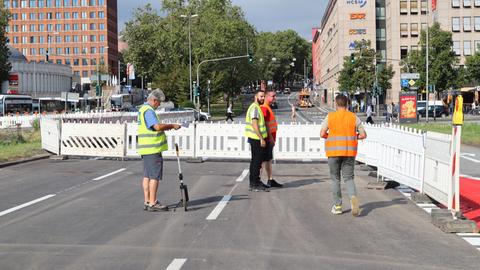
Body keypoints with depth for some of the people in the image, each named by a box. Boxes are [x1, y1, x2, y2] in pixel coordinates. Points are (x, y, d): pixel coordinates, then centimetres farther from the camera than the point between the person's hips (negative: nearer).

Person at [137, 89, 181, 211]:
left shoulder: (143, 109, 18)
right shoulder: (148, 111, -15)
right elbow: (157, 126, -26)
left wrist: (165, 127, 14)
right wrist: (172, 126, -15)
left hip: (146, 148, 10)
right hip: (153, 149, -10)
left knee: (147, 176, 12)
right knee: (155, 176, -6)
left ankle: (147, 202, 16)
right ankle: (152, 203, -4)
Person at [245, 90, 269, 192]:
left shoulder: (257, 107, 18)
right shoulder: (255, 108, -15)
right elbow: (254, 125, -22)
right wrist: (261, 138, -23)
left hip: (257, 138, 11)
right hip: (256, 138, -11)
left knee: (256, 161, 16)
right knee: (256, 161, -7)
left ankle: (256, 182, 25)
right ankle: (254, 185, -5)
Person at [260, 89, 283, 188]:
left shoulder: (268, 107, 16)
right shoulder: (264, 108, -16)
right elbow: (266, 125, -20)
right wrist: (271, 138, -21)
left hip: (270, 139, 10)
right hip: (267, 139, -10)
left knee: (269, 159, 13)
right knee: (264, 160, -6)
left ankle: (270, 180, 20)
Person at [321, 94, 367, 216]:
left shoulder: (330, 117, -3)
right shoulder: (354, 117, 2)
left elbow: (322, 134, -7)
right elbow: (363, 135, 2)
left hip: (334, 151, -1)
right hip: (349, 152, 1)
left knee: (335, 179, 12)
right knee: (348, 178, 8)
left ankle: (337, 206, 14)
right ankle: (353, 197, -20)